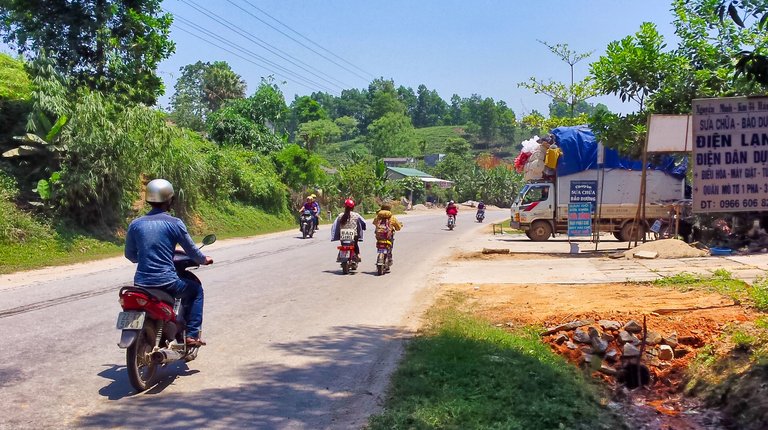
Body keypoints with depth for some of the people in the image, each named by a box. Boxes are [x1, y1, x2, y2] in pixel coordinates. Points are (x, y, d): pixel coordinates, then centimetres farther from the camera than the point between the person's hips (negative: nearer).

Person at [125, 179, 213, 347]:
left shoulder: (135, 224, 5)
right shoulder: (175, 223, -6)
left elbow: (130, 255, 15)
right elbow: (191, 250, 2)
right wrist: (204, 260, 23)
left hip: (141, 283, 4)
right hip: (166, 282, -4)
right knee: (196, 289, 24)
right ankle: (192, 334, 14)